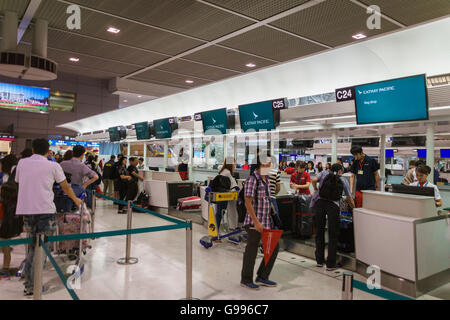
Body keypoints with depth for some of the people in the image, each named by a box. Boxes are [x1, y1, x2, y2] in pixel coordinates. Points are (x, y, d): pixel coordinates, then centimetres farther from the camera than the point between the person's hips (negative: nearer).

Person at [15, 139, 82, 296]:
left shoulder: (22, 163, 11)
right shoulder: (53, 166, 2)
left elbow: (19, 183, 23)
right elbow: (65, 187, 11)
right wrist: (76, 200, 28)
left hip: (25, 209, 4)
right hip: (45, 210, -4)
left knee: (33, 245, 15)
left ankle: (29, 283, 16)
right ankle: (32, 285, 4)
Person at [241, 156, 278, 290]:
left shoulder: (266, 180, 12)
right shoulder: (252, 180, -15)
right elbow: (248, 203, -19)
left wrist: (273, 218, 18)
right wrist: (256, 222, -22)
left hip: (267, 221, 9)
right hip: (254, 223, -9)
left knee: (274, 247, 13)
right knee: (252, 251, 4)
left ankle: (262, 277, 27)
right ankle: (246, 280, 23)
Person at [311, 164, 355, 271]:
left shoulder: (324, 173, 23)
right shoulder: (343, 180, 23)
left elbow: (314, 180, 5)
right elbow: (349, 198, 27)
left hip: (319, 201, 2)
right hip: (333, 204, -1)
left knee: (319, 232, 12)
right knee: (333, 235, 7)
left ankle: (319, 261, 22)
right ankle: (330, 264, 11)